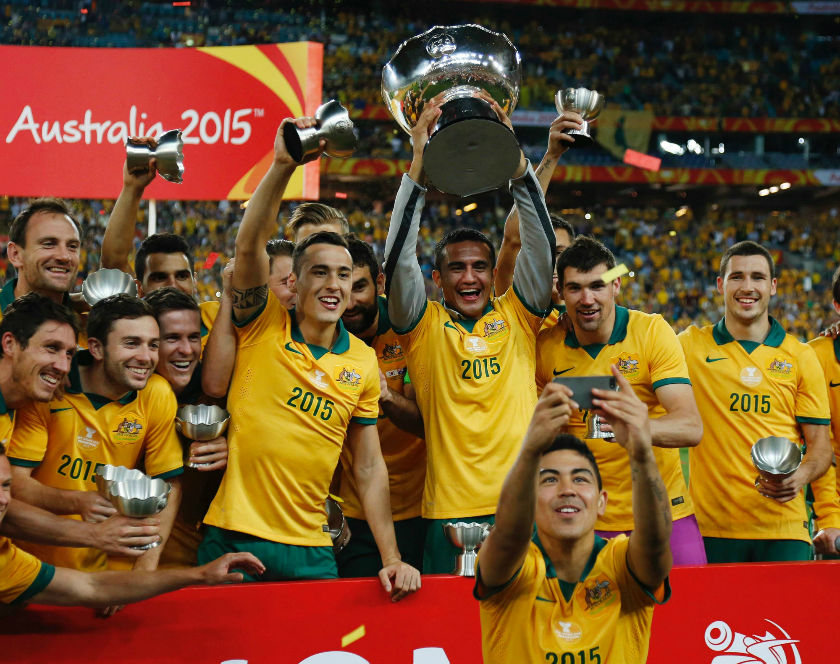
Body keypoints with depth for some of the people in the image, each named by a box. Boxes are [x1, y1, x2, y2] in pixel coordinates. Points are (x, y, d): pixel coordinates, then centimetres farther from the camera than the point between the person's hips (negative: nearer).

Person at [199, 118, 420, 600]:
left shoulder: (364, 362, 6)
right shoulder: (263, 327, -2)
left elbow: (369, 468, 8)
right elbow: (250, 244, -19)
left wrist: (393, 559, 0)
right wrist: (283, 166, -32)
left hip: (309, 548, 3)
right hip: (233, 537, -3)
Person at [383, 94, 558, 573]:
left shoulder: (517, 317, 11)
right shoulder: (425, 326, 8)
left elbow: (540, 243, 3)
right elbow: (399, 256, -4)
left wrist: (514, 159, -7)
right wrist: (420, 166, -11)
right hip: (451, 511, -1)